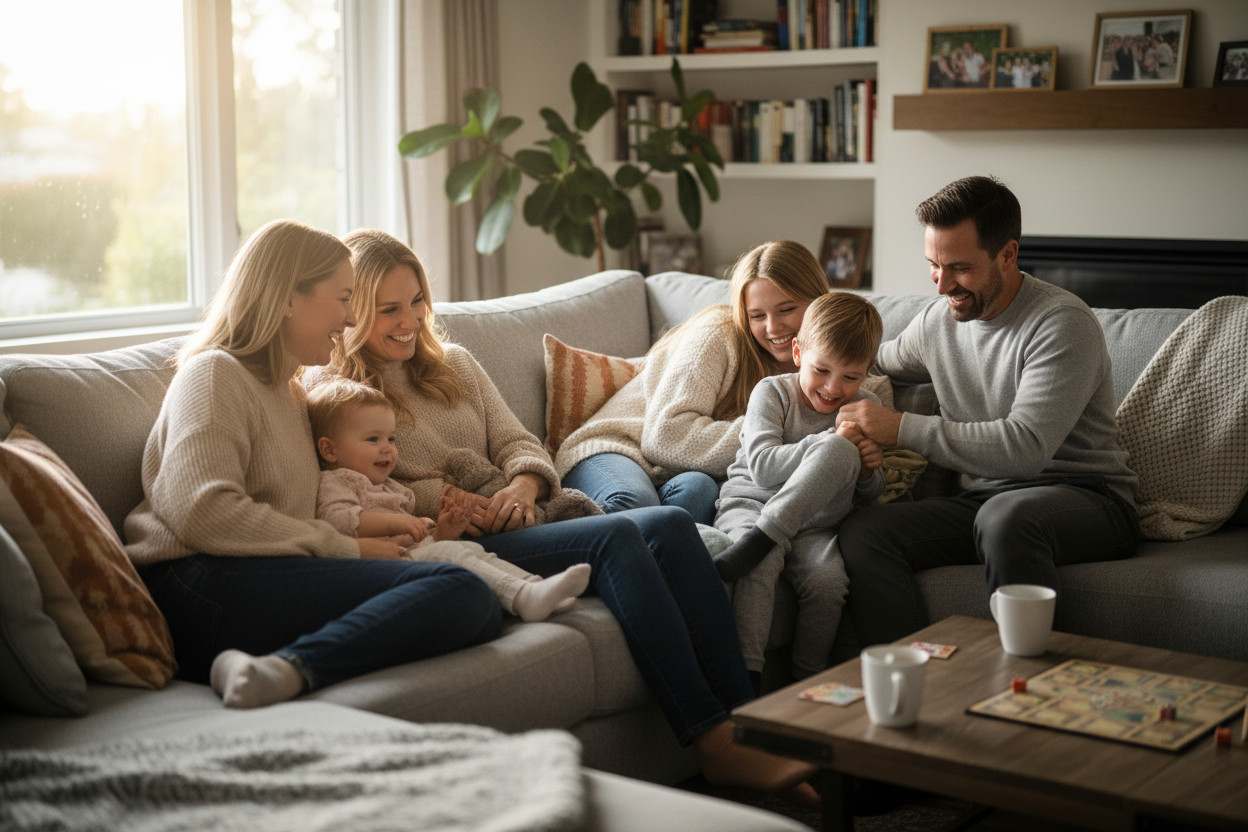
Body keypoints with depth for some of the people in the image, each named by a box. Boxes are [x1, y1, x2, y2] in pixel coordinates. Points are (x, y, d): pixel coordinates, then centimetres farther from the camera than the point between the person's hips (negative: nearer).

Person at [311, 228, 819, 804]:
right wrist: (439, 498, -18)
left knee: (672, 524, -19)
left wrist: (523, 484, -6)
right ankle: (715, 743, -33)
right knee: (616, 536, -29)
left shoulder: (453, 363, 26)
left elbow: (516, 441, 17)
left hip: (510, 525, 7)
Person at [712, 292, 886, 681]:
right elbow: (762, 467, -16)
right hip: (751, 504, -2)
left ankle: (808, 683, -20)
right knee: (764, 563, -37)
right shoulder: (772, 392, 0)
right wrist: (829, 443, -25)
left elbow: (868, 496, 14)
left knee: (828, 580, -33)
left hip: (812, 525, 2)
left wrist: (866, 471, -11)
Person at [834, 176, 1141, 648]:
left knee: (1005, 517, -41)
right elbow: (878, 365, 34)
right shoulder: (936, 322, 10)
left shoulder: (1062, 324, -13)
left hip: (1085, 500, -6)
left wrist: (902, 429, -22)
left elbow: (1025, 446, -25)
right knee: (860, 533, -20)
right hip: (983, 500, 6)